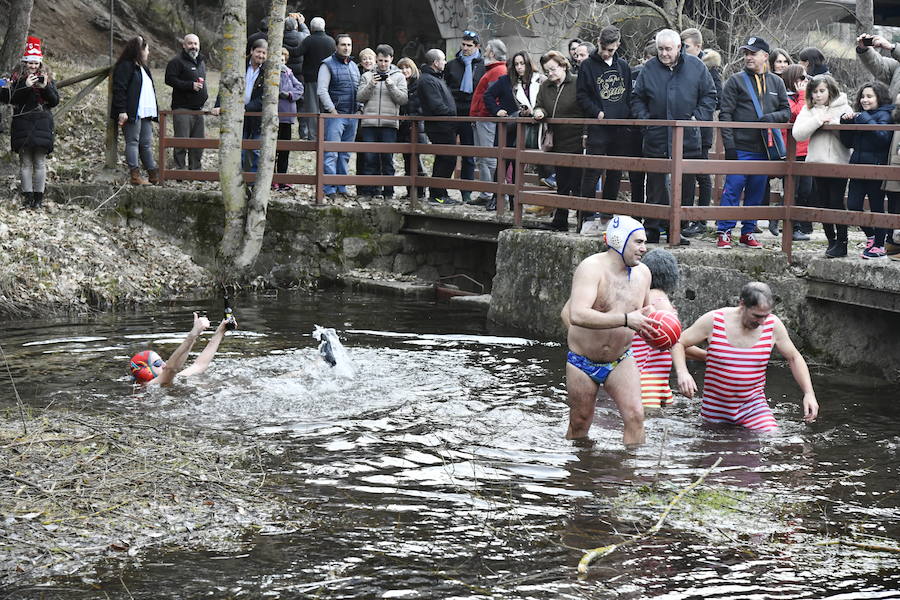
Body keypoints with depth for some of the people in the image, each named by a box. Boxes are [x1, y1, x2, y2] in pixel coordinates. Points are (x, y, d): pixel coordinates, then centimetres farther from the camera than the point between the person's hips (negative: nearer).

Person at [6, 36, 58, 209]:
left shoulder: (47, 77, 8)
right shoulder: (18, 77, 5)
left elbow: (55, 101, 3)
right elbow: (12, 99, -5)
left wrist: (45, 87, -12)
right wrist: (26, 86, -17)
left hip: (42, 123, 0)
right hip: (22, 123, 0)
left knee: (40, 162, -3)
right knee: (25, 161, -1)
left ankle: (38, 196, -1)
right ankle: (27, 195, 2)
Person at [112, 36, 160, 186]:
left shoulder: (142, 68, 22)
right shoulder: (125, 67, -7)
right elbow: (119, 89, -14)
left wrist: (154, 111, 22)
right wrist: (122, 111, -21)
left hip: (145, 113, 9)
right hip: (132, 113, -9)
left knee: (147, 144, 10)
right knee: (133, 142, -6)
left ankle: (154, 175, 13)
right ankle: (135, 176, -7)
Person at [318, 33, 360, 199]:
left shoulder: (354, 66, 19)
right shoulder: (328, 65, -2)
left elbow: (358, 91, 25)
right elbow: (322, 90, -10)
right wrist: (332, 110, -15)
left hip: (352, 116, 7)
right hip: (335, 115, -7)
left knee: (345, 154, 9)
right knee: (331, 153, -10)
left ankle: (341, 187, 14)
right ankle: (329, 189, -12)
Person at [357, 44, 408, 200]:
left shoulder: (398, 77, 11)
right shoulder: (367, 76, 14)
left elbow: (403, 99, 2)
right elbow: (360, 97, 6)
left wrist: (391, 86, -10)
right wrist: (370, 85, -9)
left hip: (389, 123, -1)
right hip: (369, 123, 1)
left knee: (387, 158, -2)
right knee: (370, 158, -1)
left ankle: (388, 190, 3)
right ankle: (374, 189, 4)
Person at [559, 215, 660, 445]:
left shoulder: (642, 273, 1)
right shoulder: (592, 268, -21)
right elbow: (577, 315, -38)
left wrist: (651, 328, 1)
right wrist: (625, 319, -42)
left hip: (621, 361, 4)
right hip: (583, 363, -4)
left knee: (635, 415, -15)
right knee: (579, 424, 8)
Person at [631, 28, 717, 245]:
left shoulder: (696, 67, 3)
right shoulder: (649, 68, 5)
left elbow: (709, 95, 9)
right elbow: (637, 98, 13)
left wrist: (698, 117, -4)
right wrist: (644, 118, -2)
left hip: (688, 139, 0)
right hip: (656, 139, 0)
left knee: (685, 186, 3)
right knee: (656, 186, 1)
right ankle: (652, 229, 6)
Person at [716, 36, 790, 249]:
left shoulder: (776, 82, 14)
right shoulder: (736, 81, 2)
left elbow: (786, 111, 14)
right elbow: (725, 114, -3)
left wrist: (771, 117, -9)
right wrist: (729, 144, -12)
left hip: (763, 149, 4)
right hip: (740, 147, -4)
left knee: (756, 192, 8)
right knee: (732, 189, -7)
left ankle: (748, 232, 17)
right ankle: (724, 232, -1)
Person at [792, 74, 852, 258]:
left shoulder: (843, 108, 0)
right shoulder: (808, 110, 8)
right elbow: (797, 133, -8)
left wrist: (832, 123, -21)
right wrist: (819, 120, -14)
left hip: (838, 162, -4)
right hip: (817, 163, 4)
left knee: (837, 202, -3)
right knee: (823, 203, 9)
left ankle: (842, 242, 6)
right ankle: (831, 241, 20)